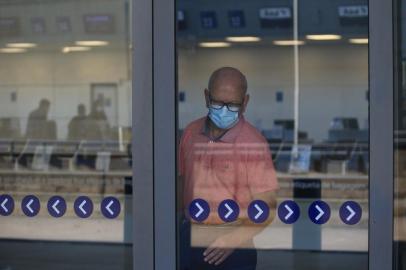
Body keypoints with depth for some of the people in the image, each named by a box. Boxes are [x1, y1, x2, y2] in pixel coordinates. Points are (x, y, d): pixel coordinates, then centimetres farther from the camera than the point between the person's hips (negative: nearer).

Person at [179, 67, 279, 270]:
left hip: (234, 243, -5)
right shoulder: (191, 133, 0)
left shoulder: (253, 143, -15)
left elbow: (267, 207, -15)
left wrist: (235, 239, -27)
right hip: (190, 237, 5)